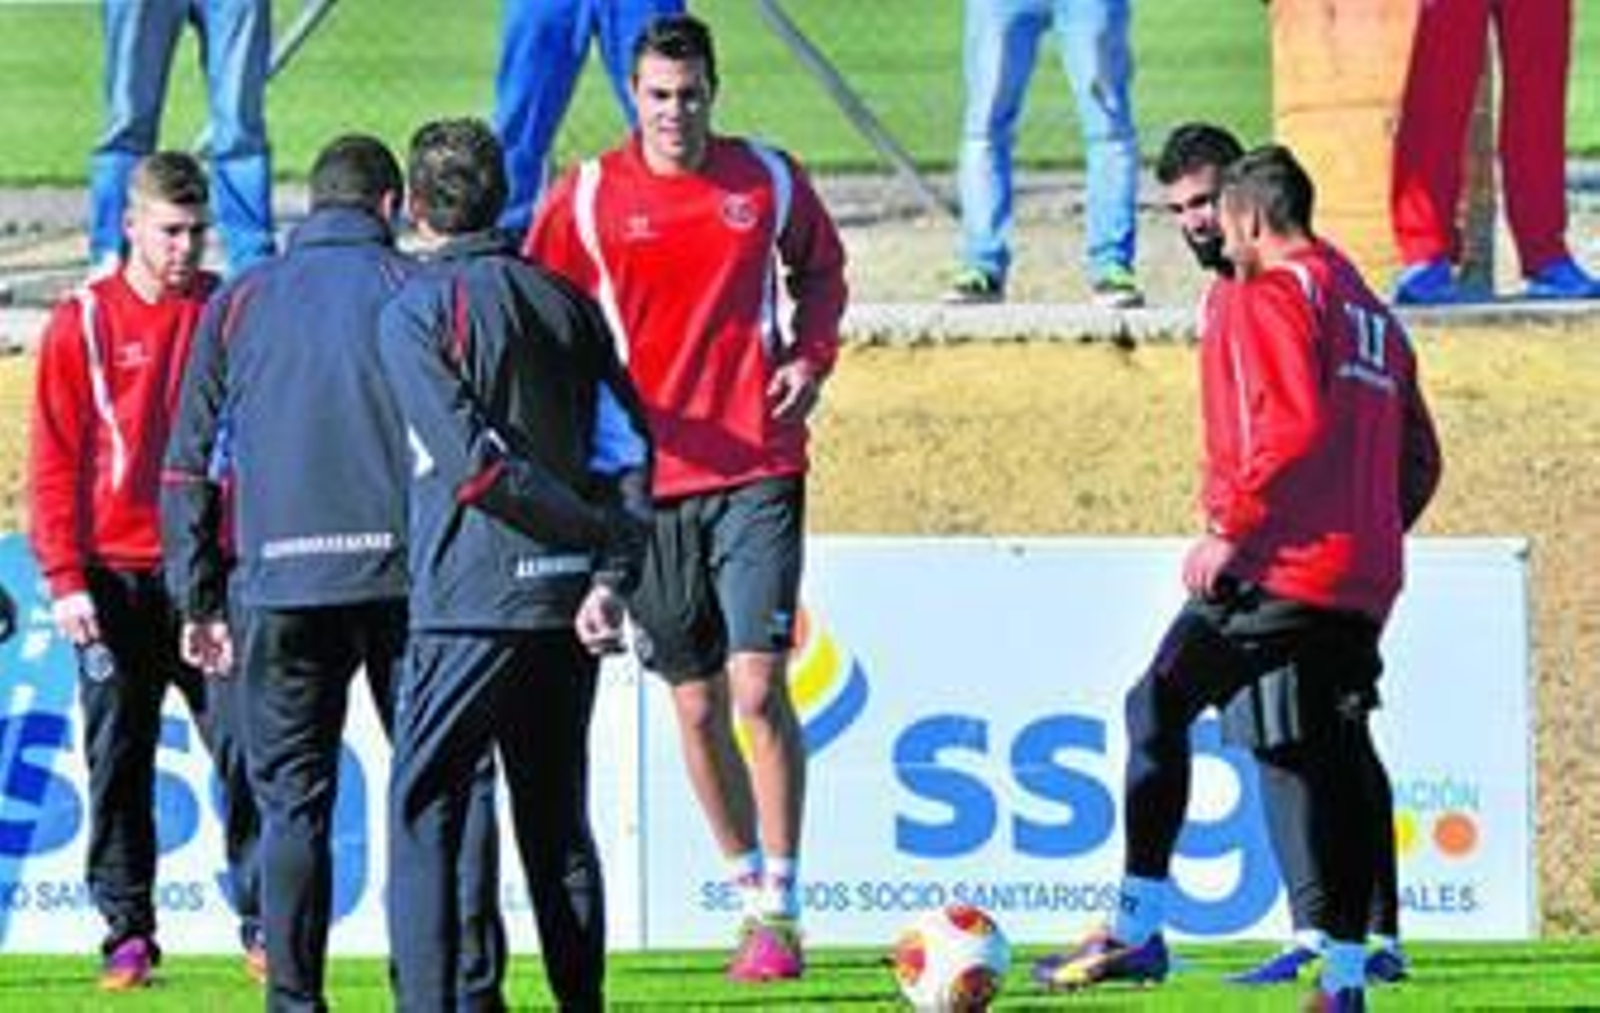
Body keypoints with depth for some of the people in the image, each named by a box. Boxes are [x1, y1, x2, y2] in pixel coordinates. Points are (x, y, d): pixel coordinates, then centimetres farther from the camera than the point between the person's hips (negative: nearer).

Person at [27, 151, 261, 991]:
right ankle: (127, 931, 7)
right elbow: (53, 462, 1)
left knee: (242, 748, -4)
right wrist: (64, 577, -7)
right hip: (117, 580, -1)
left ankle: (261, 921, 3)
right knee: (118, 759, 2)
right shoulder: (82, 323, 2)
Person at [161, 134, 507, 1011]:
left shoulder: (238, 304, 12)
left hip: (279, 581, 2)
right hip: (409, 573, -1)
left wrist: (199, 602, 14)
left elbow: (190, 465, 11)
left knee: (294, 800, 7)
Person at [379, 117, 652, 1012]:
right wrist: (612, 575, -3)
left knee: (425, 813, -1)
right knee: (557, 820, 14)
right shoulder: (568, 302, 12)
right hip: (568, 601, 6)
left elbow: (475, 461, -15)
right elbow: (629, 446, 4)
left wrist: (596, 527, -7)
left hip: (472, 603, -6)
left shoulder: (419, 310, -6)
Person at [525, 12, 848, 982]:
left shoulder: (769, 180, 3)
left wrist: (811, 356, 3)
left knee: (759, 685, -12)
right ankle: (751, 888, 23)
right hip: (646, 479, 1)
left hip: (757, 471, -1)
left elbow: (822, 268, 20)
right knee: (696, 703, 8)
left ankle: (782, 911, -7)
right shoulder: (590, 196, -1)